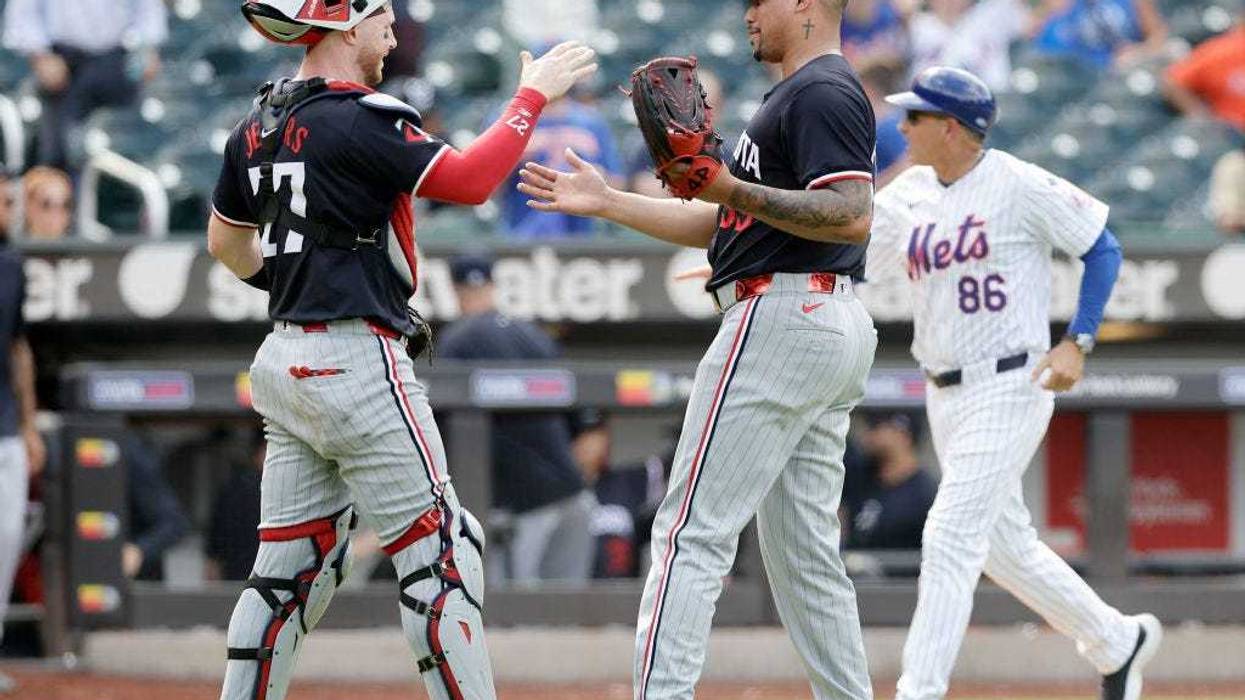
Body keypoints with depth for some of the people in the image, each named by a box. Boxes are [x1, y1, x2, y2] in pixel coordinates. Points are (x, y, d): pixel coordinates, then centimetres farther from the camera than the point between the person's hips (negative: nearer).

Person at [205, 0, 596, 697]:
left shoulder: (258, 125, 11)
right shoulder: (358, 120, -14)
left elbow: (226, 241, 23)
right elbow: (468, 180, -21)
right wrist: (533, 96, -11)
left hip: (283, 364, 8)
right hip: (358, 363, -8)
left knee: (293, 563, 11)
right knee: (440, 552, -3)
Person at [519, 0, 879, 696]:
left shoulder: (822, 92, -10)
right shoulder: (800, 96, 24)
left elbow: (853, 217, -23)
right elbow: (720, 224, 26)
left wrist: (736, 190, -26)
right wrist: (606, 202, 22)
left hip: (783, 317, -11)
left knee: (694, 531, -12)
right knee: (805, 554, 11)